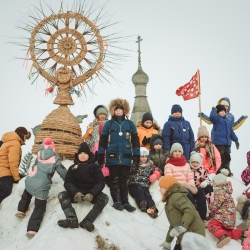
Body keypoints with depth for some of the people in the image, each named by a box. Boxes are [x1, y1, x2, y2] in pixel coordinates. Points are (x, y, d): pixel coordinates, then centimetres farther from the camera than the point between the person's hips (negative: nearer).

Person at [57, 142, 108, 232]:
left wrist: (91, 194, -24)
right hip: (76, 193, 2)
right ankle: (72, 219, -45)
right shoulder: (73, 167, 12)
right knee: (62, 195, -23)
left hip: (91, 193, -1)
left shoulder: (94, 167, 8)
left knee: (104, 197, -29)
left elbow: (100, 182, -3)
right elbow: (68, 182, -1)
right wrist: (76, 193, -24)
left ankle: (87, 221, -46)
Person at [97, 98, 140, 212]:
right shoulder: (108, 123, 5)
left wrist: (136, 155, 2)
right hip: (112, 157, -1)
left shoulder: (130, 124, 8)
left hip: (126, 157, 1)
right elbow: (103, 140, 3)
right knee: (114, 179, 4)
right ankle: (117, 201, 11)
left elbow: (135, 140, 8)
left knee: (124, 180, 7)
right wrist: (100, 155, -2)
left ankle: (125, 202, 11)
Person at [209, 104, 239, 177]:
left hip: (227, 143, 7)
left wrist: (236, 140, 23)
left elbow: (231, 132, 25)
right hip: (219, 142, -7)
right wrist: (214, 110, -11)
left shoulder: (227, 121, 19)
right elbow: (212, 116, -27)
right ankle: (219, 172, -2)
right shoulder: (216, 119, -1)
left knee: (227, 158, 12)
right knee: (220, 158, -8)